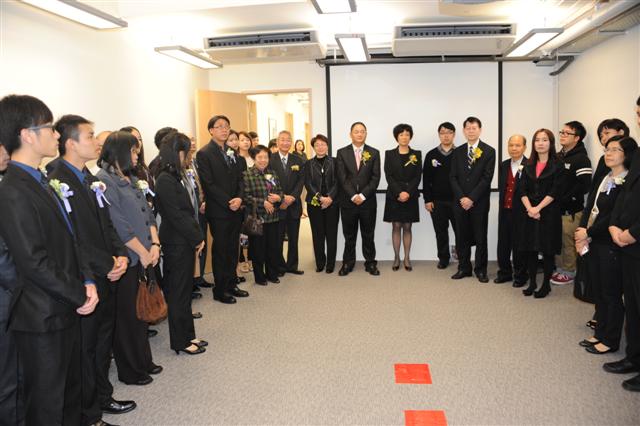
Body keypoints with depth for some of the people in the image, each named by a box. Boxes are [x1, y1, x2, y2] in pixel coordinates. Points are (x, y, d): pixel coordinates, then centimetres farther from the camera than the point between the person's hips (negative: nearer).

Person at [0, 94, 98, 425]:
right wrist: (80, 296, -13)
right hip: (42, 317, -8)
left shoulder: (40, 182, 10)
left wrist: (87, 281, 1)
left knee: (71, 391, 21)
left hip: (66, 309, 9)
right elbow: (34, 262, -23)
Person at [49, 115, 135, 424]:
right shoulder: (58, 184, -18)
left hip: (107, 277, 8)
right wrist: (107, 266, -15)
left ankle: (102, 397, 38)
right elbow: (71, 240, -21)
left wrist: (120, 255, 0)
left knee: (103, 340, 20)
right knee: (86, 348, 7)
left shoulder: (89, 179, 10)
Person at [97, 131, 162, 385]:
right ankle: (129, 371, 20)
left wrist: (154, 244, -1)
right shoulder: (104, 180, -13)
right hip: (126, 259, -7)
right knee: (126, 314, 6)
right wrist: (143, 252, -12)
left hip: (144, 256, 7)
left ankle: (143, 361, 30)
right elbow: (117, 224, -17)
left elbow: (147, 212, 12)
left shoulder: (132, 179, 12)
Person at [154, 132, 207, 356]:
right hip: (176, 244, -9)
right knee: (178, 292, 3)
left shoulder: (180, 176, 11)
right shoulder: (165, 180, -16)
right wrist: (197, 239, -11)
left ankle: (188, 335, 28)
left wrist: (197, 238, 5)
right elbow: (175, 216, -19)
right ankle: (180, 341, 17)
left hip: (187, 242, 9)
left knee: (185, 289, 16)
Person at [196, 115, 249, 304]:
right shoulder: (204, 153, -8)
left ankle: (231, 284, 24)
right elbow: (208, 184, -13)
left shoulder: (232, 152, 12)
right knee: (220, 250, 3)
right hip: (218, 211, -6)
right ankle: (220, 290, 15)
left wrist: (239, 198, -8)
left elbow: (239, 178, 10)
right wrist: (228, 202, -16)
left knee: (233, 249, 12)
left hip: (235, 209, 6)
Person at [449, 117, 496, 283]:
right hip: (460, 201, 3)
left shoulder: (489, 151, -1)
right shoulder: (458, 152, 10)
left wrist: (472, 198, -14)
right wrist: (461, 197, -8)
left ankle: (480, 270, 14)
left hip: (479, 202, -3)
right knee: (461, 236, 7)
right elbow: (453, 177, 5)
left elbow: (487, 178, -8)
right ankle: (464, 267, 17)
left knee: (480, 237, 4)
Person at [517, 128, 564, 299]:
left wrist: (538, 208, -16)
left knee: (547, 249, 2)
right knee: (530, 248, 6)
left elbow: (555, 191, -10)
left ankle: (546, 284, 14)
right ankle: (532, 282, 19)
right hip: (530, 213, 4)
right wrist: (529, 208, -12)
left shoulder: (557, 166, -2)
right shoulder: (528, 166, 11)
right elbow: (522, 190, 3)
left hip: (549, 213, -4)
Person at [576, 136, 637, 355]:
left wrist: (589, 233, -13)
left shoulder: (628, 183, -13)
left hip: (611, 245, -8)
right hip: (593, 243, 8)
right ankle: (600, 333, 28)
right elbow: (589, 207, 9)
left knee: (611, 294, 4)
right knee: (598, 291, 15)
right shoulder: (603, 179, 13)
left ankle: (610, 340, 16)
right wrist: (581, 231, -4)